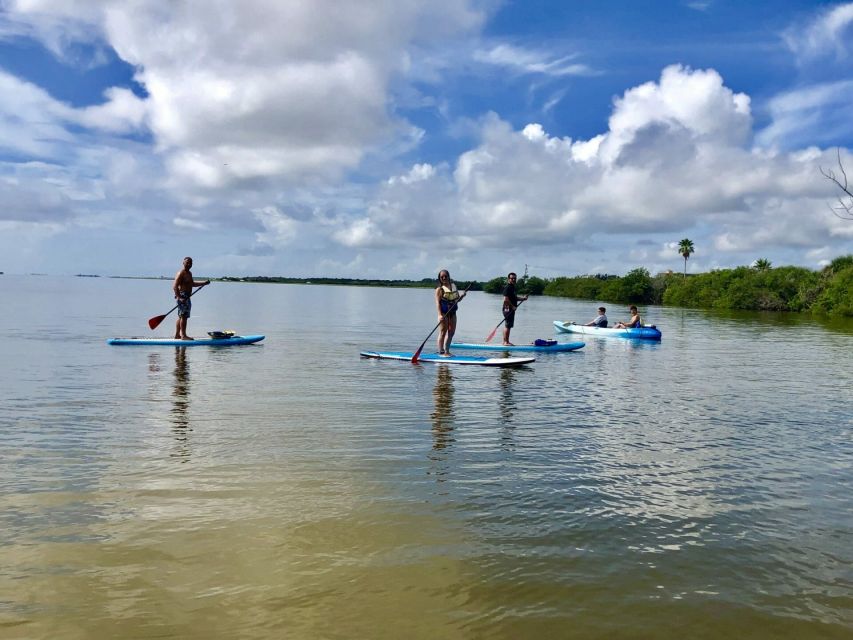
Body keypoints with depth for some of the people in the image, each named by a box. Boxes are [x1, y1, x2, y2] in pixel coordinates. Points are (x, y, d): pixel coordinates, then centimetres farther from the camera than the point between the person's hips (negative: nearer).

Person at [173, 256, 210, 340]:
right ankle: (183, 335, -5)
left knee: (181, 317, 13)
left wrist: (204, 283, 25)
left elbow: (192, 284, 31)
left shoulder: (189, 273, 16)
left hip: (187, 297, 10)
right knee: (184, 316, -8)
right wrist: (179, 297, -28)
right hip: (182, 296, -10)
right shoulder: (181, 273, -14)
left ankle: (177, 335, 19)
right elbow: (175, 286, -21)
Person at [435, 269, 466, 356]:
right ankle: (441, 352, 2)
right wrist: (440, 314, -26)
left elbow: (457, 299, 18)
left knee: (451, 332, 11)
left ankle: (447, 351, 20)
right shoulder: (440, 289, -8)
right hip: (444, 313, -7)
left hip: (452, 312, 7)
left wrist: (461, 296, -6)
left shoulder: (454, 285, 11)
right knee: (443, 332, -4)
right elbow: (438, 302, -16)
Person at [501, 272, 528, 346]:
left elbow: (514, 298, 26)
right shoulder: (507, 287, -14)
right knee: (507, 326, -8)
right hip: (508, 309, -10)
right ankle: (505, 342, -5)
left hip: (511, 309, 10)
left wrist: (522, 298, 11)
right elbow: (506, 299, -22)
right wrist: (512, 306, -18)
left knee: (509, 326, 13)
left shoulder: (512, 287, 18)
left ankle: (507, 341, 19)